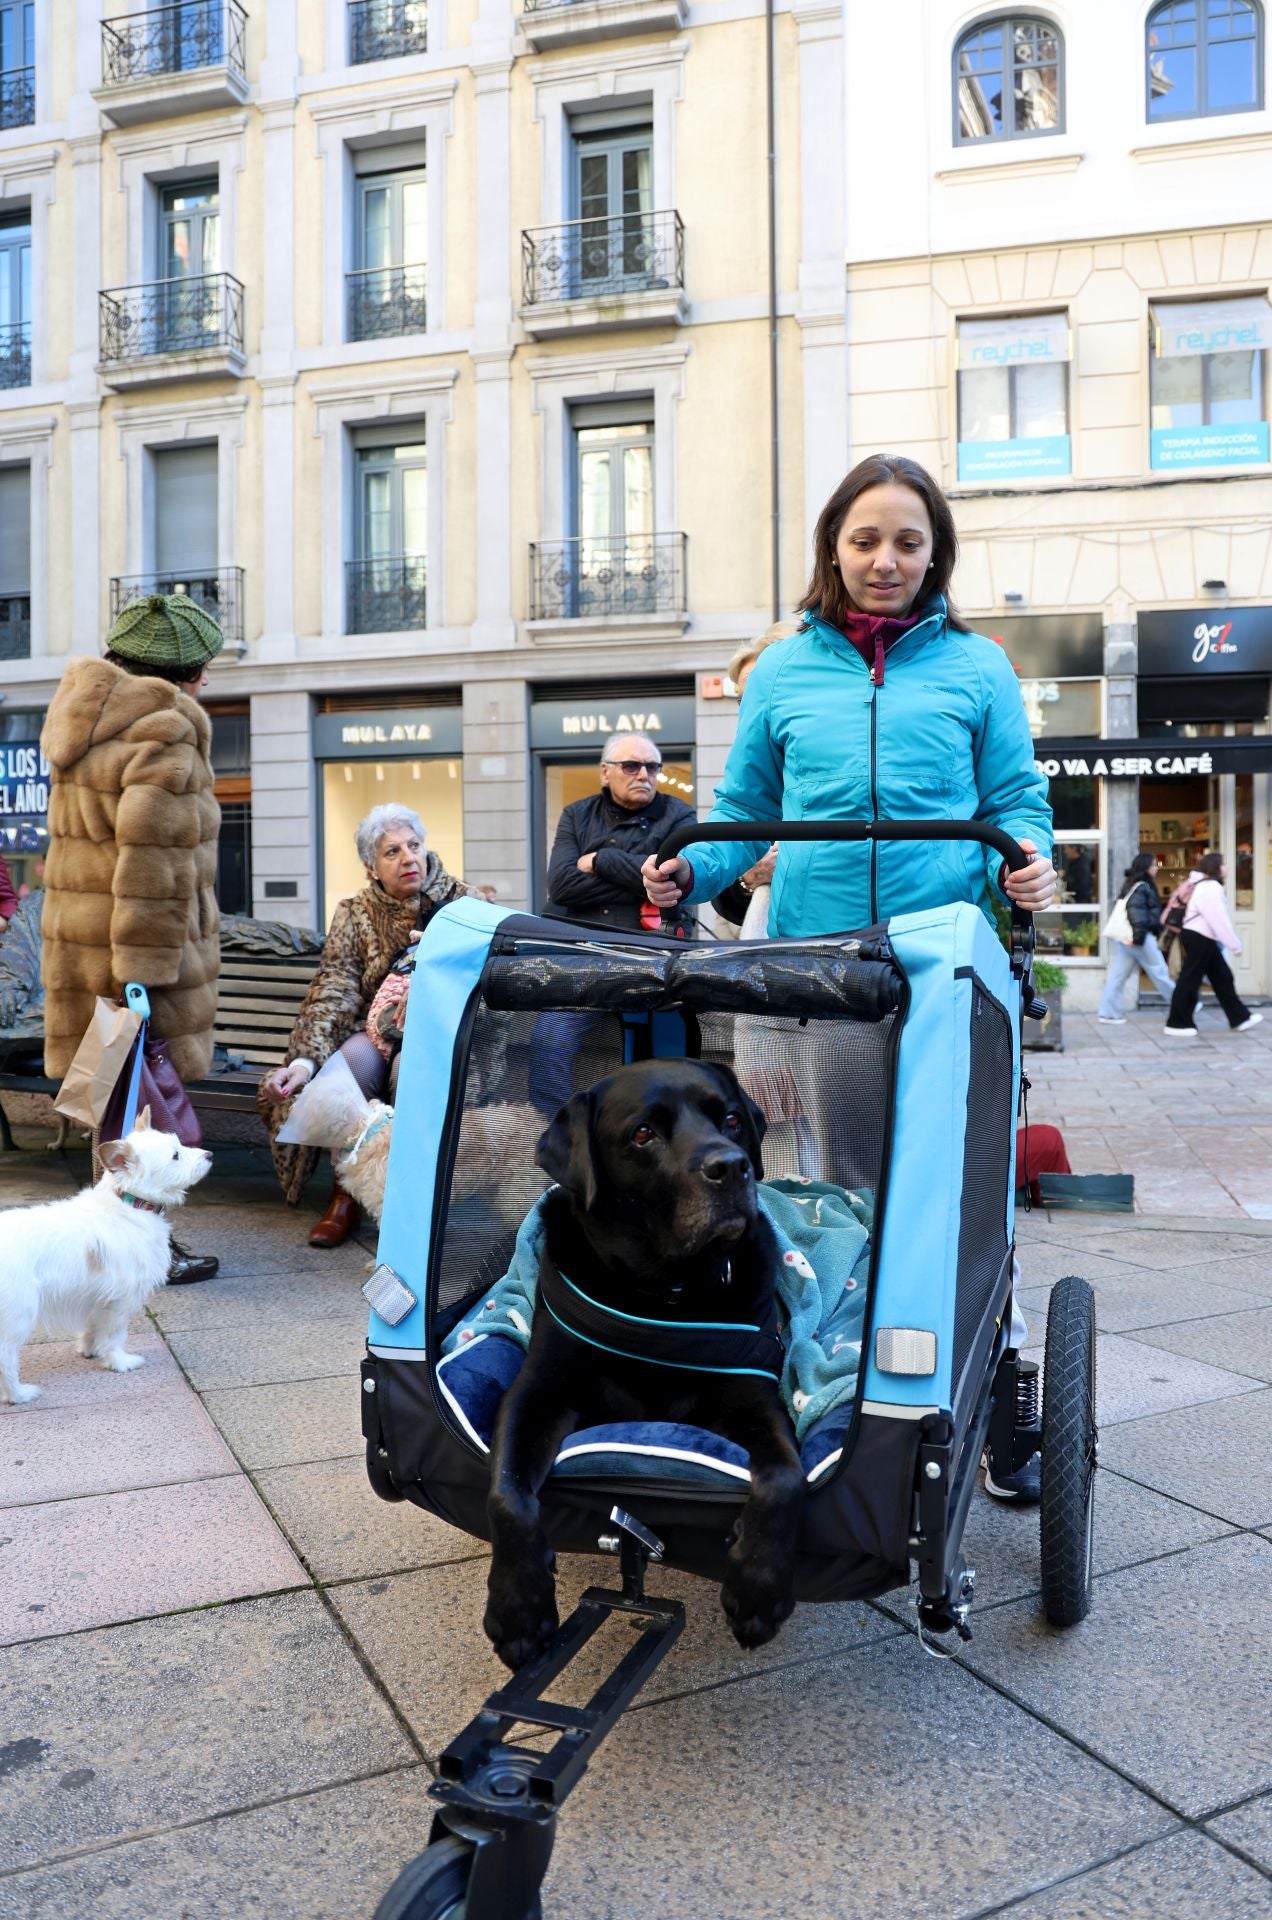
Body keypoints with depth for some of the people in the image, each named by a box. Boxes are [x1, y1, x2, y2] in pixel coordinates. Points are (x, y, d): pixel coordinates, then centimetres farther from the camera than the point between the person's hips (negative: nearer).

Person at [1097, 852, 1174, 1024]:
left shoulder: (1130, 884, 18)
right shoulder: (1142, 887, -12)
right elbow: (1134, 909, -24)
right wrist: (1138, 933, -28)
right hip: (1139, 936, -9)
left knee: (1117, 975, 4)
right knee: (1159, 971, 4)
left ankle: (1109, 1013, 1)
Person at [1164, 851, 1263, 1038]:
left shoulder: (1204, 885, 19)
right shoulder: (1211, 887, -16)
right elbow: (1219, 919, -20)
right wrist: (1235, 944, -15)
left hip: (1202, 938, 11)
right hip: (1200, 938, -11)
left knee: (1222, 977, 13)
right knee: (1190, 979, -6)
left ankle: (1240, 1018, 19)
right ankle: (1177, 1023, -1)